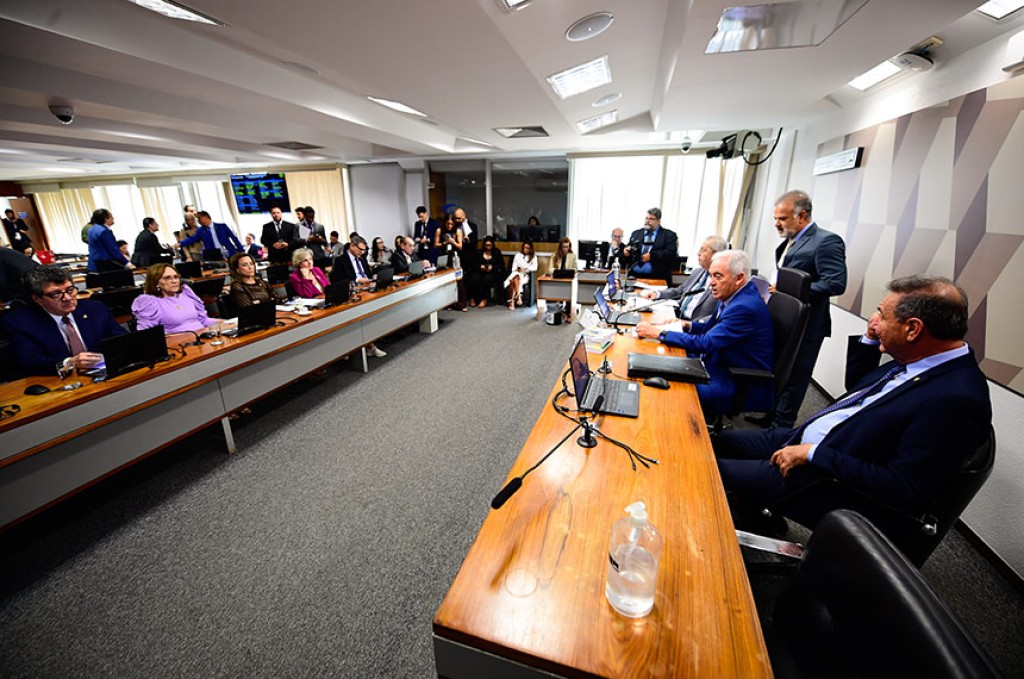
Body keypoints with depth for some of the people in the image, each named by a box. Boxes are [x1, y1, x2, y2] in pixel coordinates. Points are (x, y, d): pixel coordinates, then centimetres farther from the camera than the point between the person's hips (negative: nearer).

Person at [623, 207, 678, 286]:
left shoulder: (669, 235, 9)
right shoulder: (636, 233, 22)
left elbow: (671, 254, -3)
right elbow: (627, 250, 21)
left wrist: (651, 255, -13)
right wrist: (626, 251, -3)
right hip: (635, 276, 3)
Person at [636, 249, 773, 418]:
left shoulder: (745, 307, -26)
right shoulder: (733, 296, 3)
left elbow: (705, 344, -27)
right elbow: (713, 327, 17)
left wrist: (659, 332, -23)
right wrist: (687, 325, 0)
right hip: (724, 368, 9)